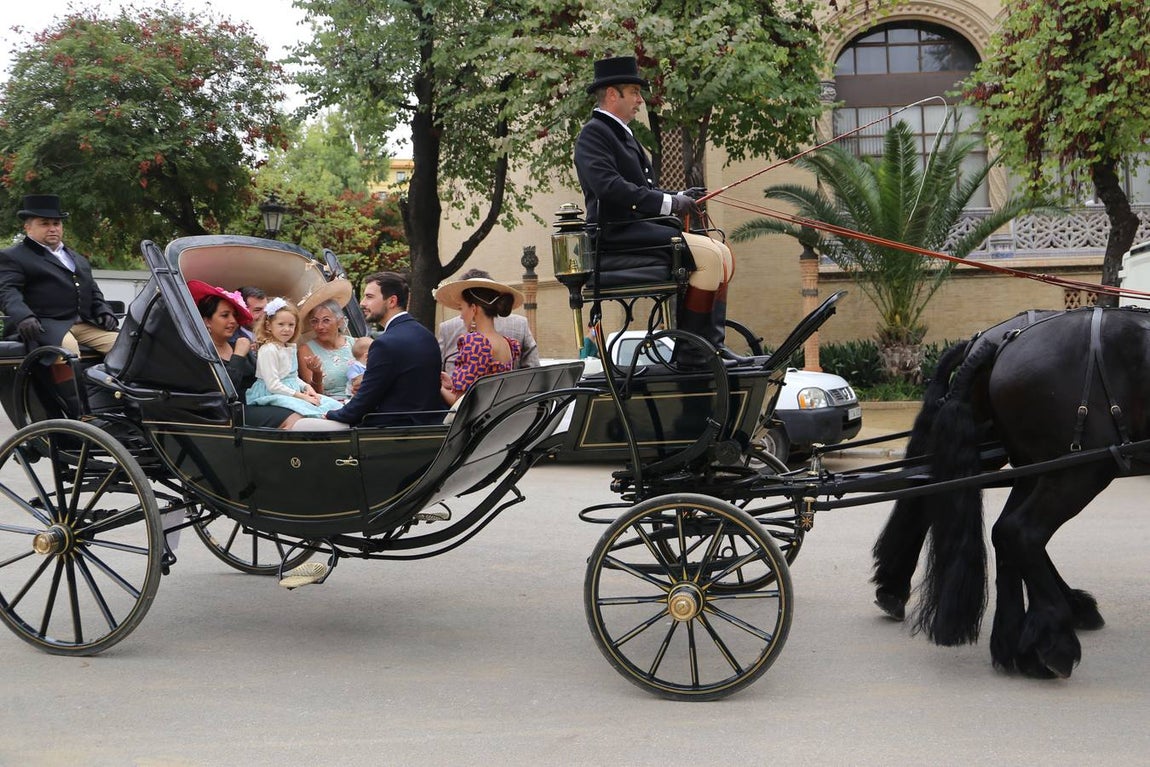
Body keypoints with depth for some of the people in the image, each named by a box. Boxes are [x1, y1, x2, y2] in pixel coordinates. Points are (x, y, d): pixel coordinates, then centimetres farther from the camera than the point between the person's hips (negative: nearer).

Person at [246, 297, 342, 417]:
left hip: (292, 392, 9)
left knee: (331, 403, -7)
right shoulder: (268, 350, -14)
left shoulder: (290, 348, 14)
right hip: (272, 394, -9)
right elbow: (273, 385, -20)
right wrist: (301, 396, -18)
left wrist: (306, 387, 1)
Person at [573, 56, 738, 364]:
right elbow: (608, 186, -22)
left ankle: (711, 345, 0)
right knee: (710, 254, -21)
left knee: (722, 254, 5)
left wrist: (678, 197, 8)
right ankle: (689, 348, -17)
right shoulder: (593, 133, -7)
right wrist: (668, 203, -21)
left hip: (640, 228, 10)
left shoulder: (622, 134, 25)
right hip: (619, 232, -10)